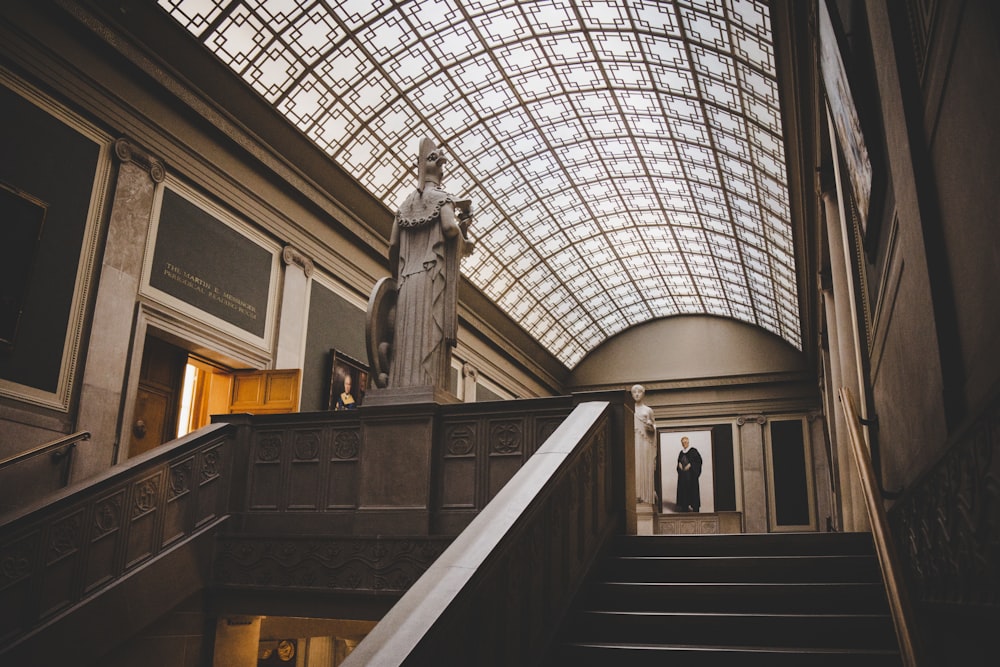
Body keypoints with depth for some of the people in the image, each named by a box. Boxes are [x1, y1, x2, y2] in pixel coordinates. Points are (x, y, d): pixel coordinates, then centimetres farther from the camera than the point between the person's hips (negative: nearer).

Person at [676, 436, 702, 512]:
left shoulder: (693, 451, -3)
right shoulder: (681, 452, 15)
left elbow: (698, 460, -9)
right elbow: (679, 461, 24)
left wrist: (690, 465, -17)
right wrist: (679, 464, 2)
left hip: (691, 474, -6)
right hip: (682, 474, 6)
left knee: (692, 489, -7)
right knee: (683, 490, 3)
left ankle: (693, 505, -5)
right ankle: (685, 506, 7)